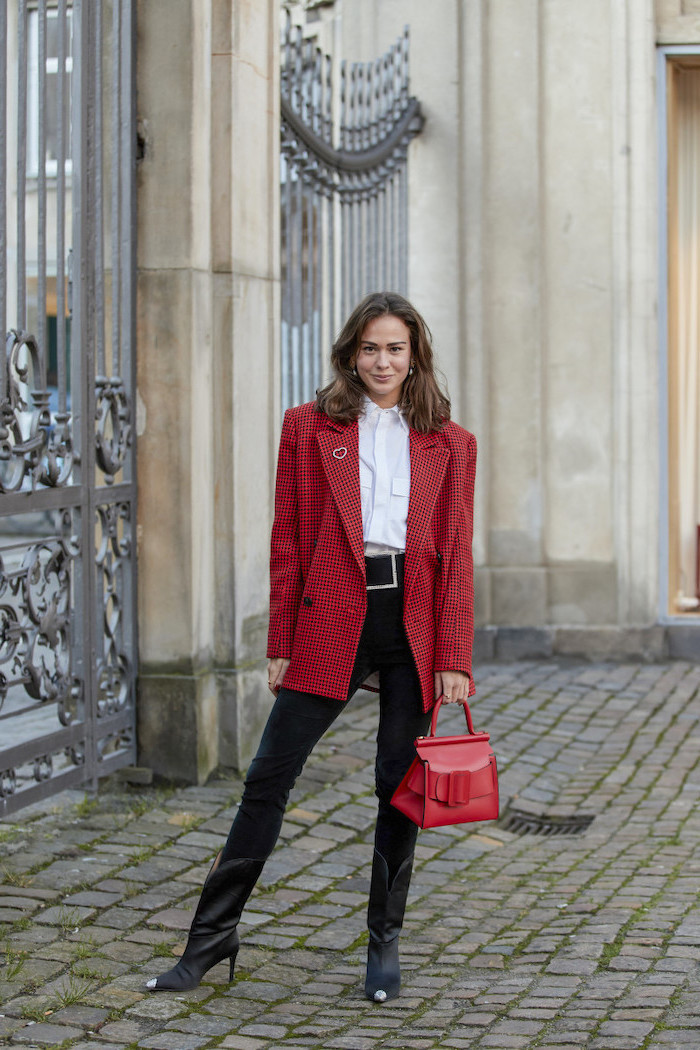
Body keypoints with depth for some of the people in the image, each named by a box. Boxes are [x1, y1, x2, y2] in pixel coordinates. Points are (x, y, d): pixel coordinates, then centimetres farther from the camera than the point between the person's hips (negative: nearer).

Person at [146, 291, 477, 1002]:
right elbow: (288, 540, 6)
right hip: (332, 622, -1)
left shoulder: (449, 443, 8)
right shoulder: (308, 427, 7)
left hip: (413, 623, 1)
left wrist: (454, 657, -3)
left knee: (399, 787, 6)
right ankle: (212, 939, 8)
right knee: (268, 778, -1)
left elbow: (456, 554, 5)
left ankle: (385, 943, 21)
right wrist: (281, 643, 2)